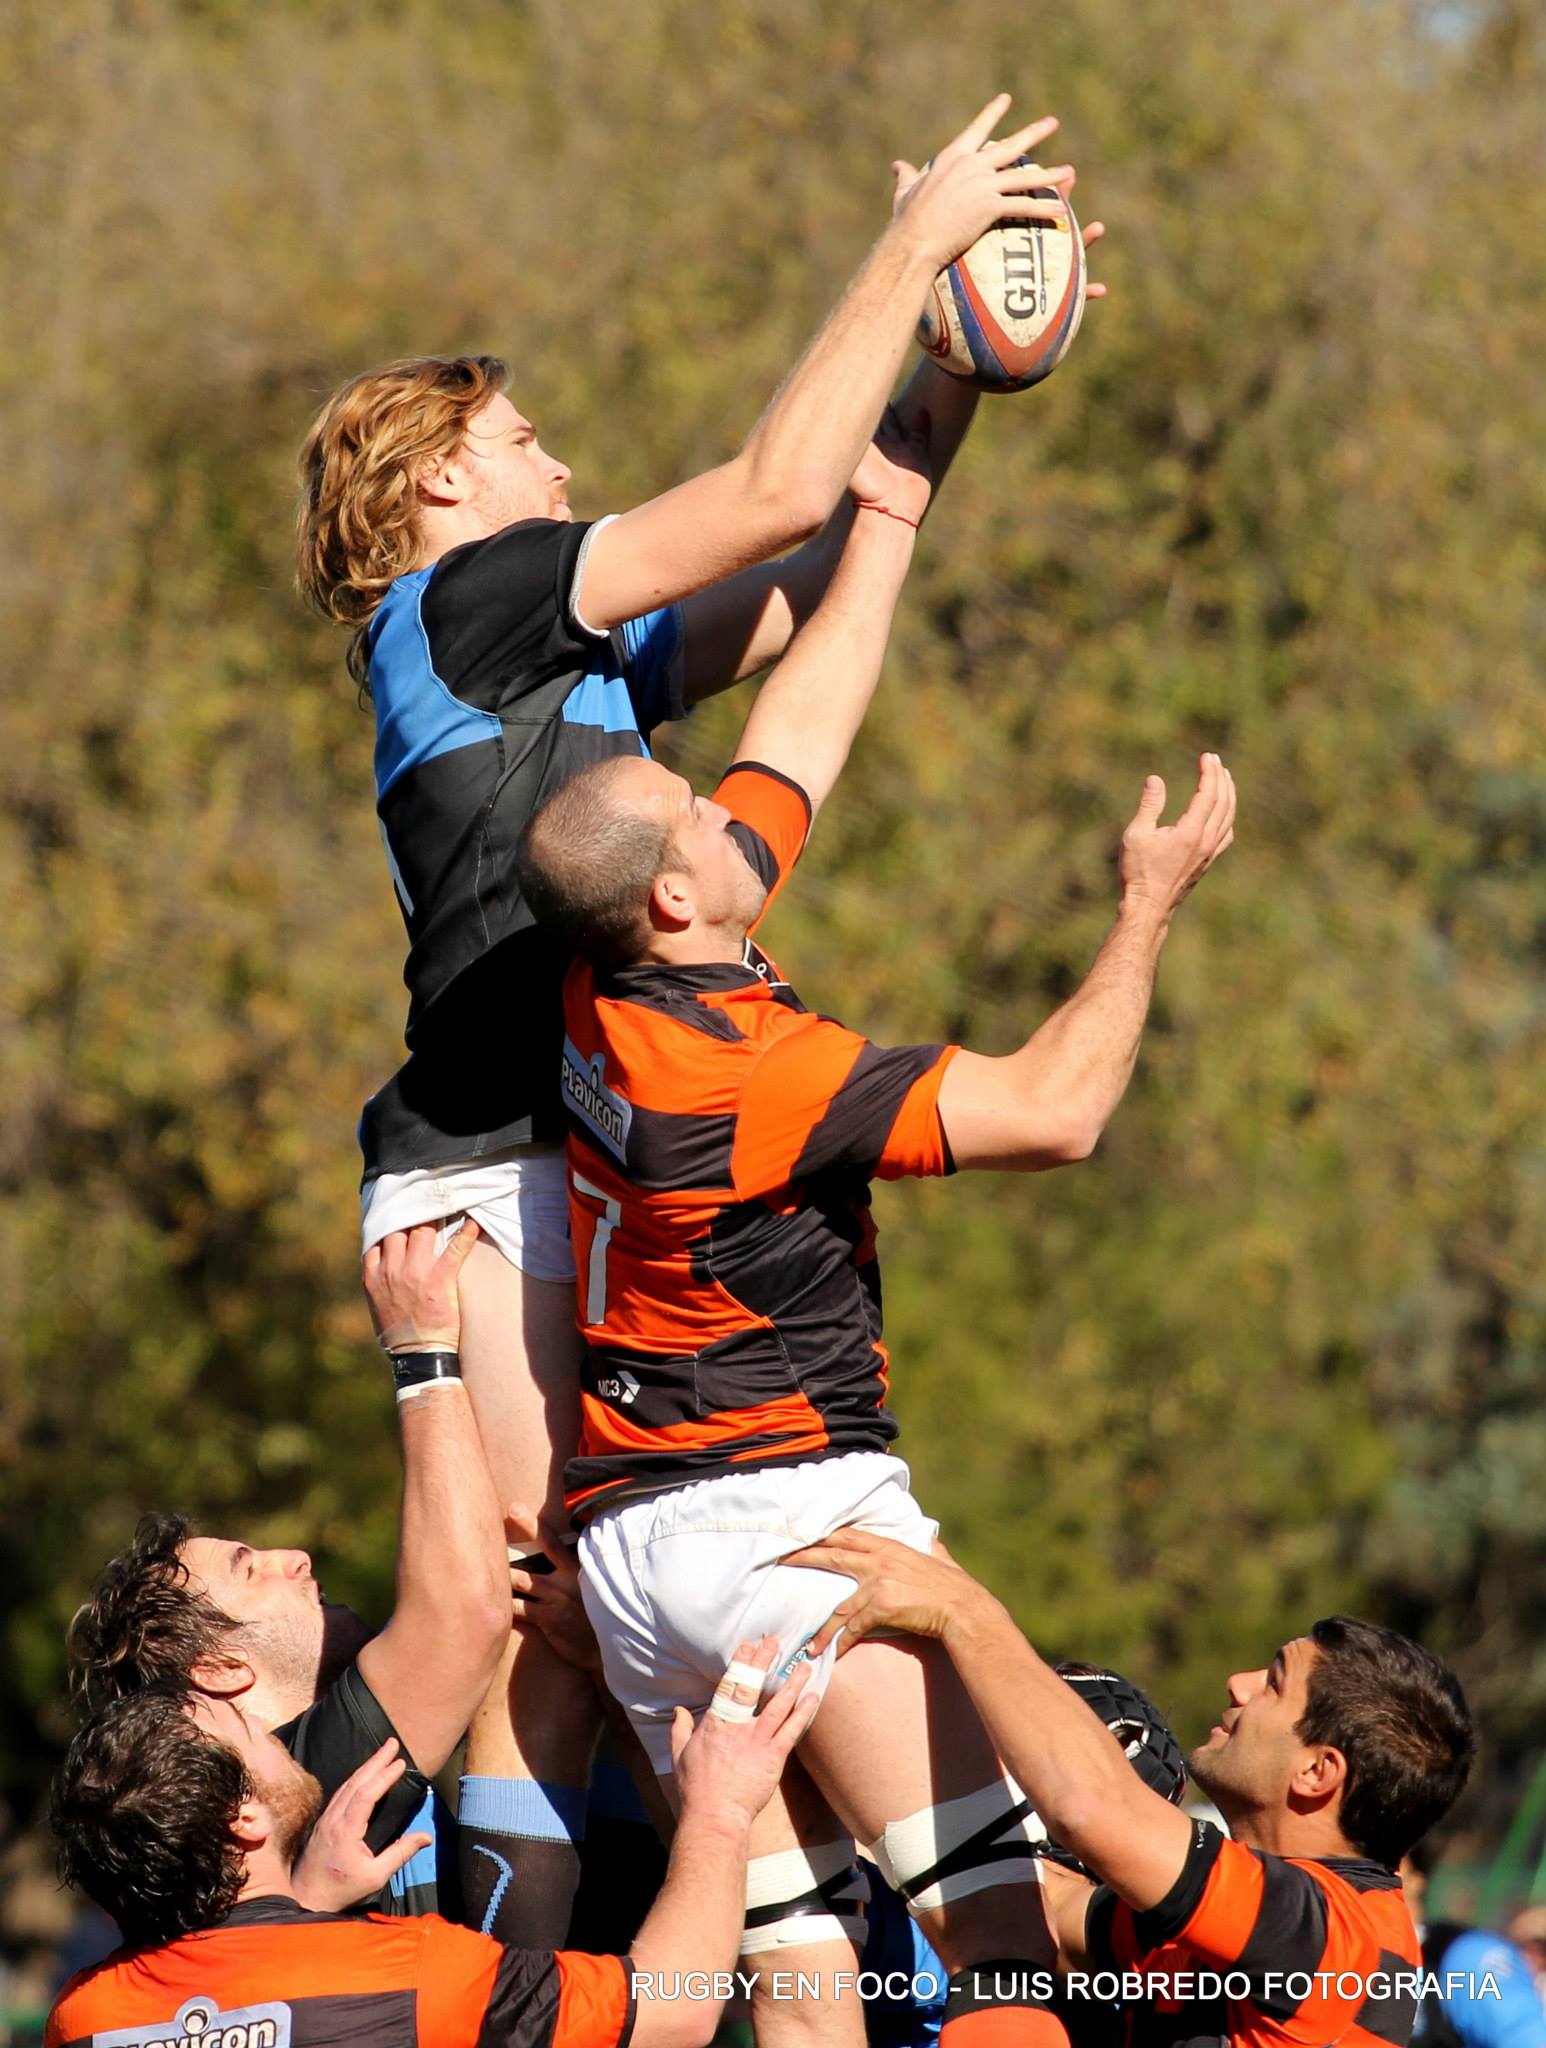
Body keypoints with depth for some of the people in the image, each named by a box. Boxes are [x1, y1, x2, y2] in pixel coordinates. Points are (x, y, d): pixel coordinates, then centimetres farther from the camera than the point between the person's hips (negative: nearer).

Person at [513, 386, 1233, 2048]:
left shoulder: (616, 1000, 7)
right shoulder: (740, 1066, -16)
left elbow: (807, 717, 17)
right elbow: (1051, 1109, -14)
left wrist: (901, 483, 23)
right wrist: (1152, 902, -2)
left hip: (629, 1541, 9)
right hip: (781, 1514, -9)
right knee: (999, 1914, -11)